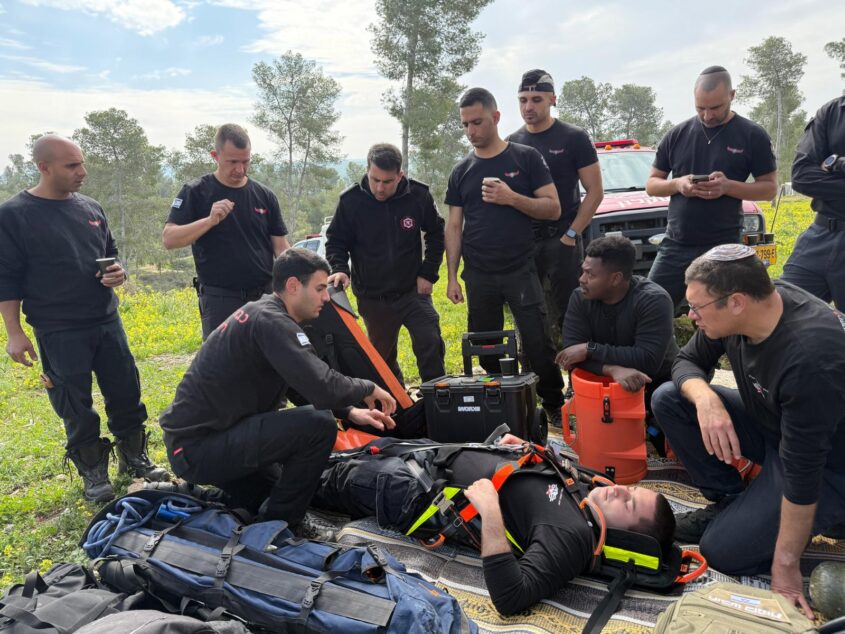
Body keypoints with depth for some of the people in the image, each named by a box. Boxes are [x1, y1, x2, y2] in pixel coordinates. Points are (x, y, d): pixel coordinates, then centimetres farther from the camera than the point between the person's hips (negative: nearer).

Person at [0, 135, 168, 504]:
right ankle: (93, 472, 22)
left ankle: (134, 458, 28)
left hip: (107, 322, 5)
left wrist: (118, 273, -3)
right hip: (59, 332, -5)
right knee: (76, 407, 5)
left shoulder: (91, 209, 8)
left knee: (126, 393, 10)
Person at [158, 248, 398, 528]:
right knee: (318, 424, -21)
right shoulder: (271, 322, -22)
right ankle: (279, 524, -6)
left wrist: (350, 413, 3)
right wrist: (369, 388, -11)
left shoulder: (262, 313, 9)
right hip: (196, 449, -10)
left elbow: (306, 383, 16)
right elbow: (322, 389, -31)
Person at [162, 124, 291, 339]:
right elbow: (168, 239, -5)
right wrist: (210, 220, -19)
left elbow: (281, 247, 9)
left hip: (266, 296, 3)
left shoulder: (265, 195, 9)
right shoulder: (195, 192, 1)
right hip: (220, 300, -3)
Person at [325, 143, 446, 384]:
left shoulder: (418, 195, -10)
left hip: (413, 291, 0)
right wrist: (339, 269, -19)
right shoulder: (350, 200, -12)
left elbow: (435, 235, 5)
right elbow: (336, 241, -1)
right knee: (382, 357, 14)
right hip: (372, 299, 1)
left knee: (431, 346, -3)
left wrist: (429, 273, -1)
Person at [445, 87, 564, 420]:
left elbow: (553, 209, -2)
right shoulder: (461, 172, 10)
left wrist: (512, 198, -17)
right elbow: (454, 226, 10)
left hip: (521, 271, -3)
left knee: (538, 346, -4)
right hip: (479, 276, 3)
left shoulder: (526, 158, 2)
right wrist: (452, 276, 4)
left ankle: (555, 408, 11)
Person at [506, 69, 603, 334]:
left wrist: (571, 234, -11)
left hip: (562, 240, -3)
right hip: (522, 243, 4)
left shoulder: (573, 138, -1)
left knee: (569, 312, -2)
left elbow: (595, 191, -2)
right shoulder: (512, 143, 10)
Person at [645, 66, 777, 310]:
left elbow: (769, 187, 2)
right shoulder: (677, 134, 8)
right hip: (675, 245, 3)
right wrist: (677, 183, -11)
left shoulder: (752, 135, 1)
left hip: (723, 248, -2)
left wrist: (728, 186, -16)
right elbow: (651, 184, 11)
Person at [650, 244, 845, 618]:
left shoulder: (810, 358, -38)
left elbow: (802, 471, -32)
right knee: (668, 400, -8)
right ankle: (727, 502, 5)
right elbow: (687, 361, -3)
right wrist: (705, 399, -27)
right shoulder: (740, 306, -16)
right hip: (768, 424, 7)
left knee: (723, 552, -15)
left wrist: (785, 565, -22)